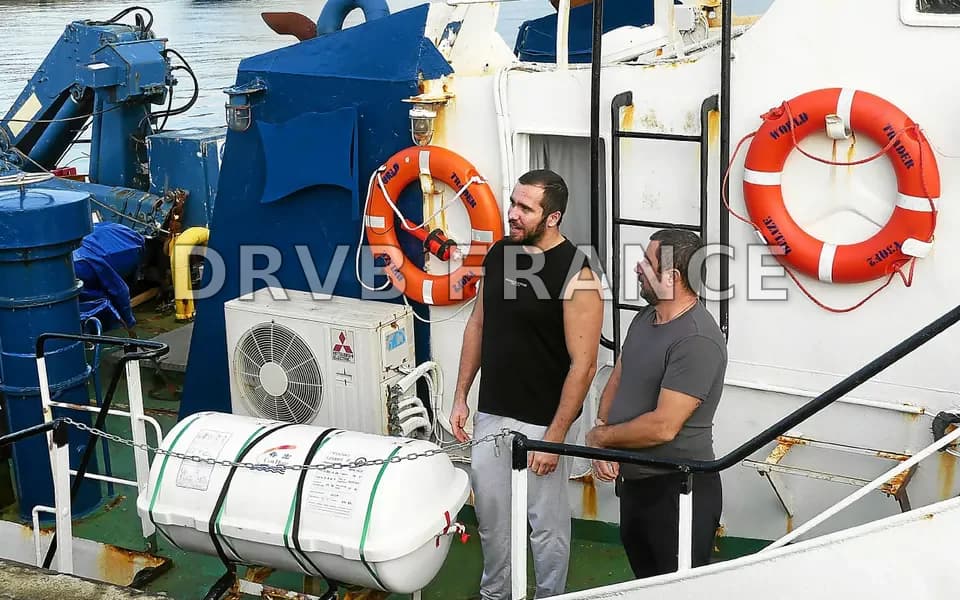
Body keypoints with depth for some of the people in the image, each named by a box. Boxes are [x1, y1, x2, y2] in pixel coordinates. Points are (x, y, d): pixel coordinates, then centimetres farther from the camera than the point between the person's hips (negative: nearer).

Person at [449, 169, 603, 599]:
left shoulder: (575, 274, -18)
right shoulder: (499, 253, 2)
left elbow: (583, 364, -17)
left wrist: (555, 435, -17)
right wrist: (461, 397, 11)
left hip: (540, 422, -6)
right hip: (489, 414, 6)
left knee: (546, 523, 9)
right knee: (491, 515, 18)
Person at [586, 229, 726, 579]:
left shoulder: (697, 340, -24)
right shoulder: (645, 318, 7)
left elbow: (662, 427, -26)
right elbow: (616, 380, 12)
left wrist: (599, 437, -12)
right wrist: (603, 435, -7)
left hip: (679, 490, -9)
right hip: (633, 481, 9)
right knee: (645, 584, 23)